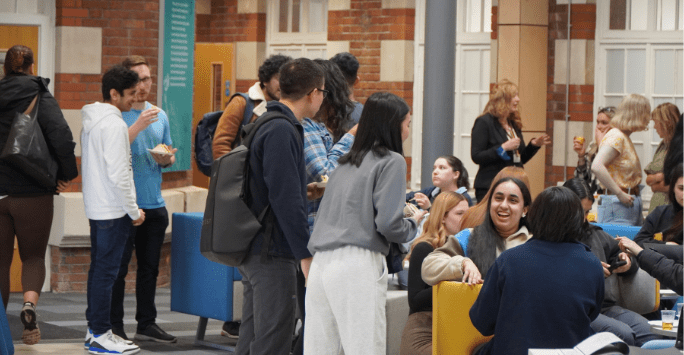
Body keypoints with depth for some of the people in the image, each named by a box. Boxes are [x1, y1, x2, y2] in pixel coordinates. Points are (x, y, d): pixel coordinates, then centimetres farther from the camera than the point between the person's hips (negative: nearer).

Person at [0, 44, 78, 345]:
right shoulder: (40, 98, -6)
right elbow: (62, 137, -19)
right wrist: (67, 175, -6)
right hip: (32, 194, -2)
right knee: (33, 256, 11)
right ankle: (29, 304, -17)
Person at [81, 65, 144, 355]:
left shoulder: (90, 121, 12)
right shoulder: (114, 124, -17)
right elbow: (118, 174, -21)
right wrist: (134, 211, -13)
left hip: (95, 207, 10)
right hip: (113, 210, -10)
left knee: (98, 267, 14)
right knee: (106, 270, -5)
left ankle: (94, 328, 21)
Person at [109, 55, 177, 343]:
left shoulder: (159, 115, 14)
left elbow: (169, 156, 20)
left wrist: (166, 158, -3)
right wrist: (138, 126, -24)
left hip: (154, 204, 6)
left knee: (150, 267, 10)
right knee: (118, 267, -4)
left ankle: (147, 324, 17)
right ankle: (114, 327, 1)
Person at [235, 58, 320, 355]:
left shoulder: (266, 125, 14)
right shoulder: (282, 131, -17)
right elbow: (285, 199, -21)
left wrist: (307, 188, 27)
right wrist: (305, 253, -19)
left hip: (253, 250, 10)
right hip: (272, 252, -10)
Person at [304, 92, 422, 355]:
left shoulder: (346, 163, 20)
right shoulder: (391, 161, -1)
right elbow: (388, 223, -11)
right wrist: (413, 224, 9)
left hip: (321, 264, 7)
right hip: (357, 264, -7)